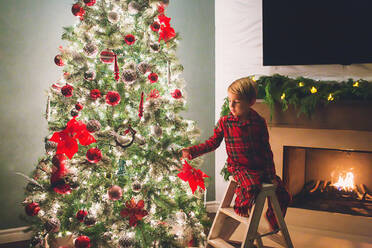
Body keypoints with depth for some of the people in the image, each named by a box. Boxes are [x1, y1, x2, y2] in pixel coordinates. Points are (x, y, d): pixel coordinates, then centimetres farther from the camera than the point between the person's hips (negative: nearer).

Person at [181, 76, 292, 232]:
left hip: (260, 166, 3)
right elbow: (212, 143, 4)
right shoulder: (224, 122, -4)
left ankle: (273, 220, 29)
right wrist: (191, 152, -7)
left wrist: (271, 174, 1)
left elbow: (266, 150, 3)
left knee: (281, 192, 0)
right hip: (238, 167, -3)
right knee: (252, 185, -33)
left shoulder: (259, 122, -2)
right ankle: (241, 206, 0)